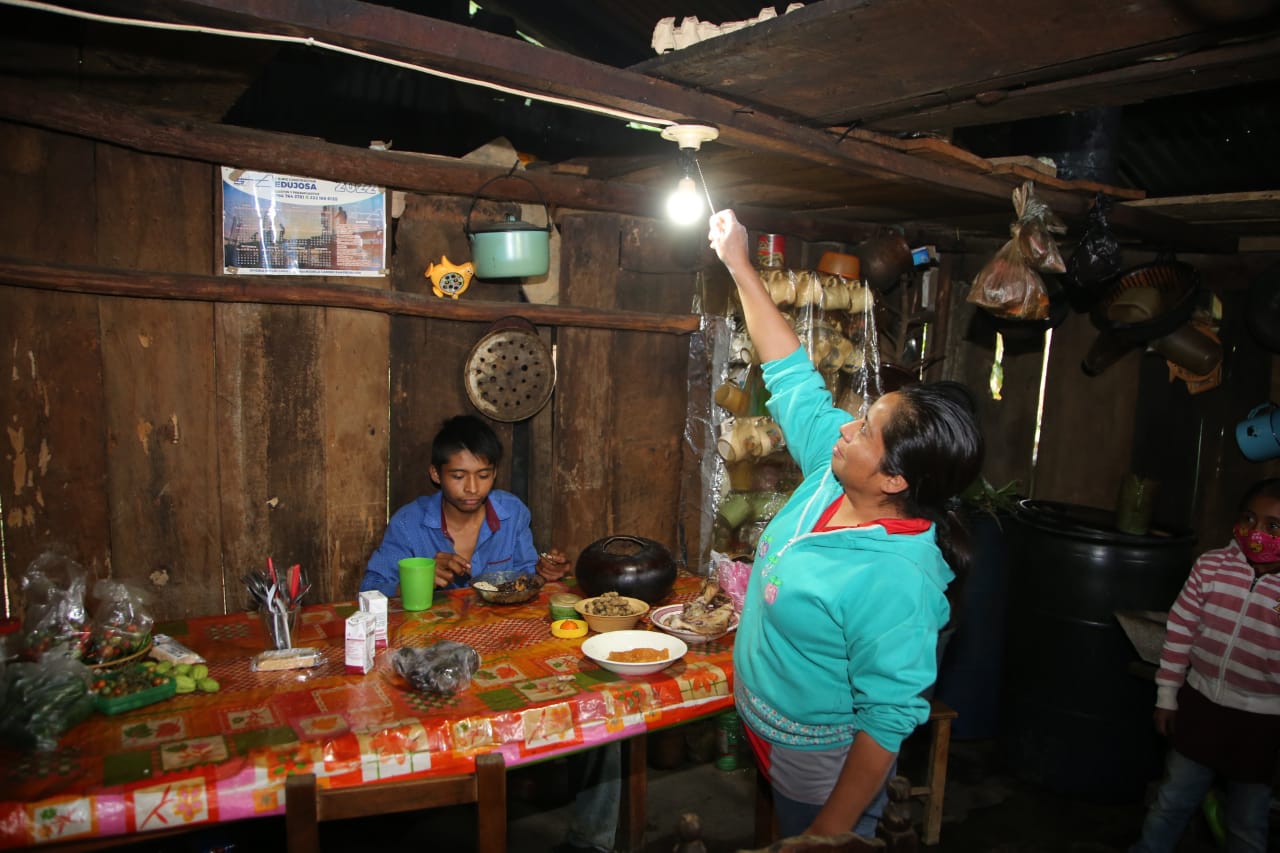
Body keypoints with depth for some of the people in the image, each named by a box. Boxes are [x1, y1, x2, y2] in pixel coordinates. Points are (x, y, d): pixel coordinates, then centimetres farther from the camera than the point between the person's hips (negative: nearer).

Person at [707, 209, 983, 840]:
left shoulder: (896, 581, -35)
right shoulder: (834, 474, -13)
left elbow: (890, 722, -28)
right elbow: (792, 374, -5)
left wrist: (834, 826, -21)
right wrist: (740, 266, -3)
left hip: (822, 772, -8)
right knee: (783, 835, 28)